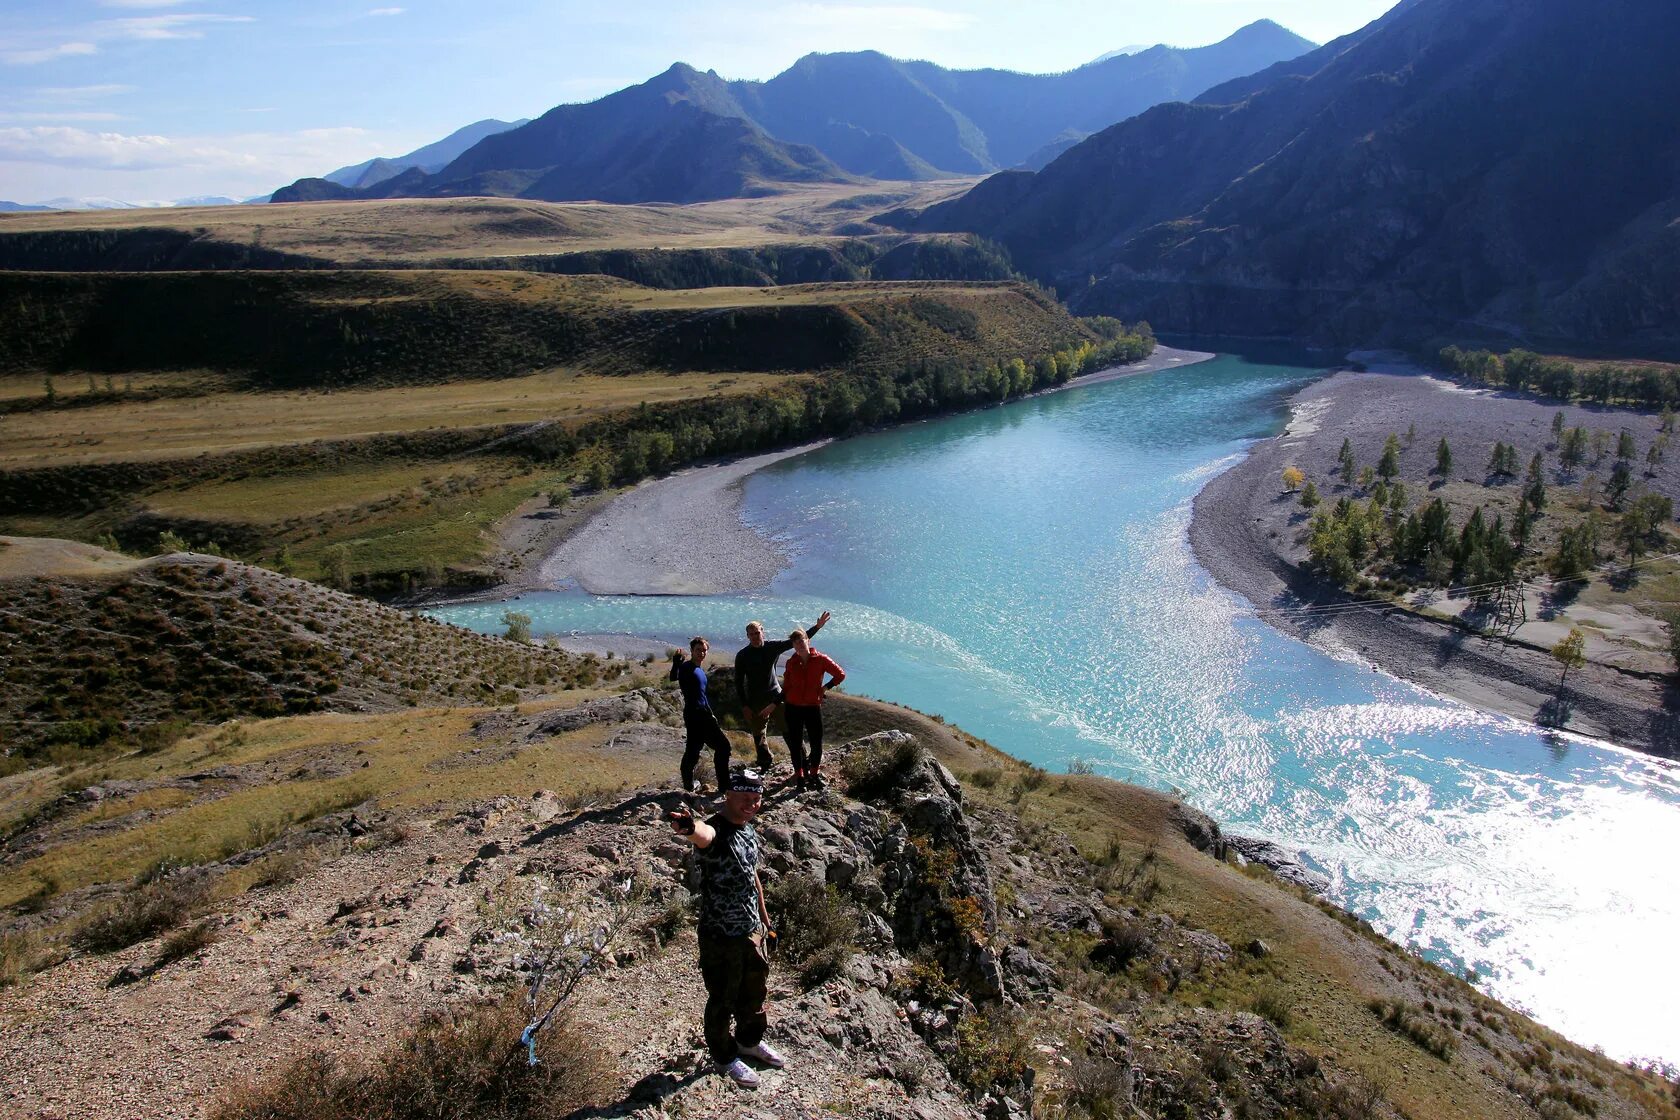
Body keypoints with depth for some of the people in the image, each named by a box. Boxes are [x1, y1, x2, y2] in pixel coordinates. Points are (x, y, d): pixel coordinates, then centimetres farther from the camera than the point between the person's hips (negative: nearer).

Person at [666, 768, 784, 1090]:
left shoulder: (749, 830, 1)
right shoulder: (716, 831, -25)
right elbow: (703, 835, -52)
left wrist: (764, 915, 22)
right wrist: (689, 827, -76)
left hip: (753, 931, 8)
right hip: (720, 938, -8)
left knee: (756, 992, 26)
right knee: (723, 1000, 13)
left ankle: (749, 1042, 51)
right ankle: (725, 1058, 37)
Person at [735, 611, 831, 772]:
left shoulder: (772, 647, -2)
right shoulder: (742, 656, -5)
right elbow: (738, 682, -2)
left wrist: (817, 626, -7)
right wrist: (744, 705, -7)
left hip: (775, 695, 0)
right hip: (755, 701, 0)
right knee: (758, 734, 10)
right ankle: (766, 763, 27)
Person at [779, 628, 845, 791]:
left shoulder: (821, 660, -5)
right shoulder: (791, 663, 2)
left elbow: (840, 674, 1)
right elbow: (786, 685, 10)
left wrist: (826, 687, -4)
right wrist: (782, 703, 8)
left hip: (813, 707, -1)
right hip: (793, 708, 1)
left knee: (817, 743, 2)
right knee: (795, 743, 4)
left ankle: (814, 773, 24)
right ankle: (800, 776, 18)